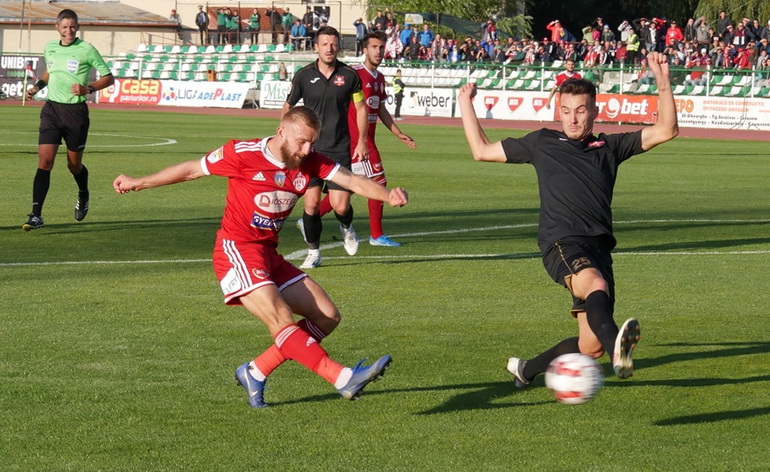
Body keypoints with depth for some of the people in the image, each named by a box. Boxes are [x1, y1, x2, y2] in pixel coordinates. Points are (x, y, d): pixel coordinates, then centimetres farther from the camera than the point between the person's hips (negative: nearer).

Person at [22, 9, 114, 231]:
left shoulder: (86, 50, -6)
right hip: (52, 109, 3)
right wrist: (37, 86, 12)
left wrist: (88, 89, -18)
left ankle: (83, 196, 43)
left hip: (76, 111, -3)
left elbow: (108, 77, -2)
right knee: (44, 161, -11)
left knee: (74, 165, 9)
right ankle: (36, 215, -14)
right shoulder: (50, 48, 8)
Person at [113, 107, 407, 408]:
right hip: (236, 251, -7)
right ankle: (343, 378, -35)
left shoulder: (311, 163, 1)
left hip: (269, 255, 7)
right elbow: (192, 170, 1)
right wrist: (138, 183, 12)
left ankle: (256, 372, 6)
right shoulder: (243, 154, -12)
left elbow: (352, 180, -11)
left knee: (328, 317, 1)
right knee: (281, 320, -25)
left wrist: (387, 195, -32)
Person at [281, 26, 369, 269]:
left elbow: (361, 107, 11)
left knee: (340, 205, -7)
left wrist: (362, 141, 6)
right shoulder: (304, 75, -1)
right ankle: (313, 251, 13)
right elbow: (288, 106, 12)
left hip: (339, 150, 0)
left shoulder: (349, 75, -1)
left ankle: (346, 227, 30)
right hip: (310, 149, 0)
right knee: (311, 203, -6)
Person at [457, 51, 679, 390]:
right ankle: (617, 347, -67)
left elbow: (666, 130, 15)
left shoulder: (610, 147, 23)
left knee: (592, 346, -2)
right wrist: (466, 104, 33)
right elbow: (482, 151, 30)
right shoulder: (542, 143, 21)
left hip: (599, 247, 4)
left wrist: (663, 82, 5)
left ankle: (527, 369, 22)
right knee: (596, 286, -38)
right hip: (562, 243, -4)